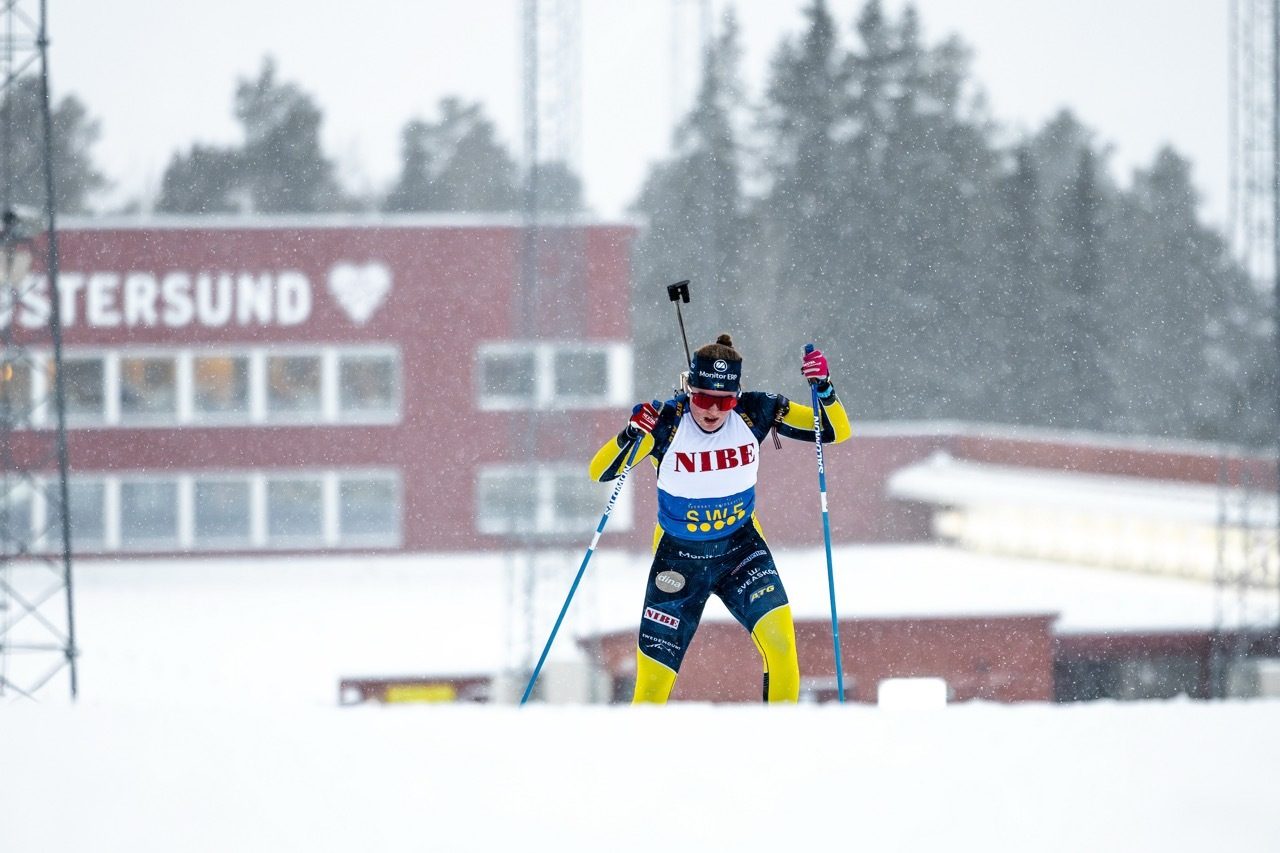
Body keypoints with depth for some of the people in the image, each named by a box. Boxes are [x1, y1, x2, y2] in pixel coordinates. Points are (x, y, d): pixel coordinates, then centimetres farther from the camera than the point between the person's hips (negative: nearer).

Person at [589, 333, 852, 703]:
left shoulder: (754, 412, -15)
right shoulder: (666, 422, -21)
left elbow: (837, 431, -10)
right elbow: (600, 472, -25)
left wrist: (823, 387, -29)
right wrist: (630, 435, -44)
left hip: (741, 548, 1)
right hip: (678, 557, -1)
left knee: (778, 634, -26)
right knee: (652, 686, 2)